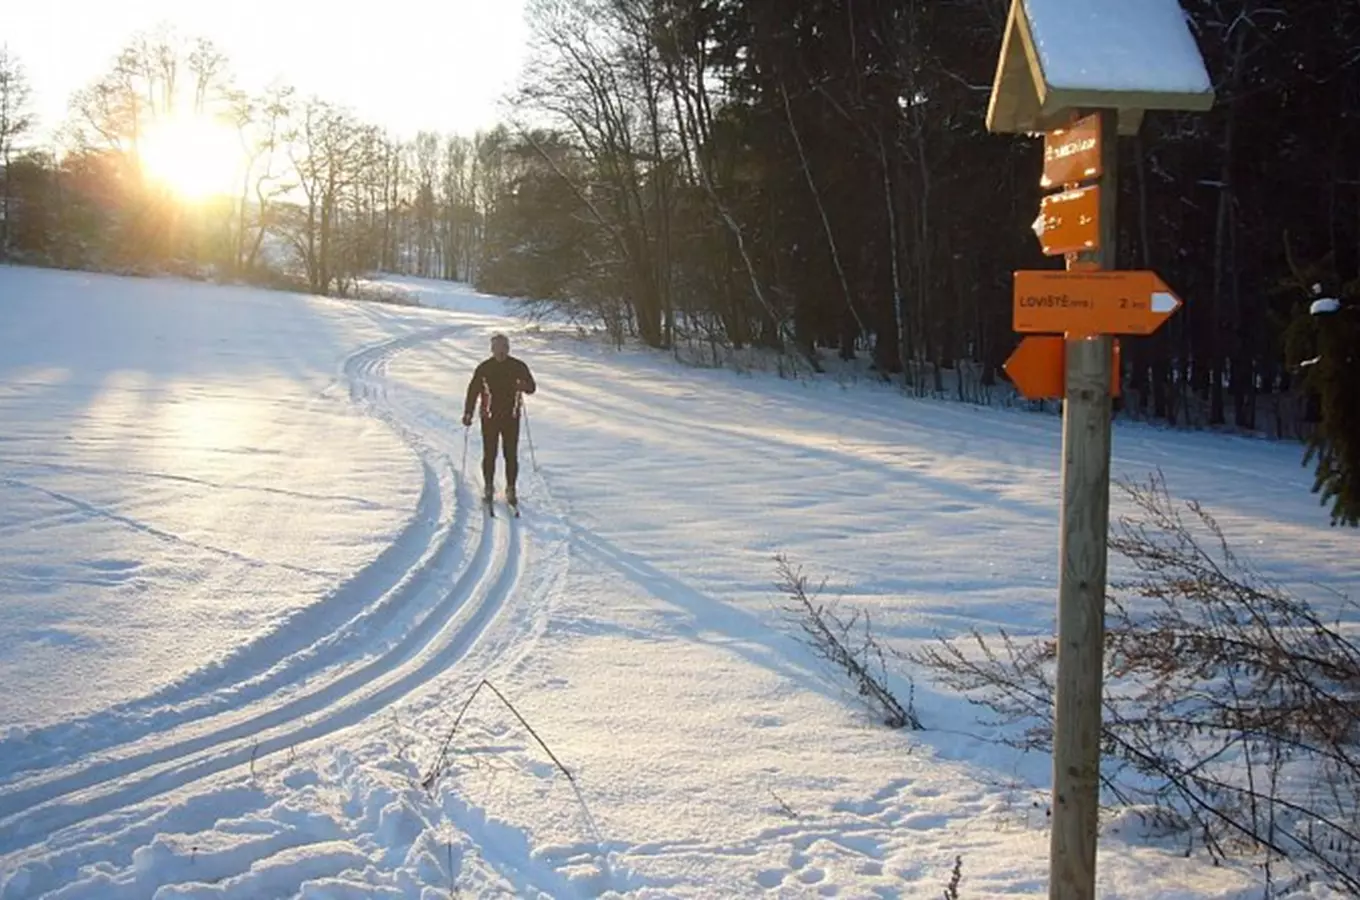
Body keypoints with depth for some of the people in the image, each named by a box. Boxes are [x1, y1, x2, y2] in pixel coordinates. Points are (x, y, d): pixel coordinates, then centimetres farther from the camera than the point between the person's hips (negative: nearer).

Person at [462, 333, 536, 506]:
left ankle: (511, 490, 10)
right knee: (489, 455, 3)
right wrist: (468, 414, 1)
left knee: (511, 455, 1)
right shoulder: (484, 368, 0)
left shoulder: (518, 367, 1)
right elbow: (473, 391, 5)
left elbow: (532, 387, 5)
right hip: (489, 418, 0)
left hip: (511, 417, 0)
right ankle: (489, 488, 18)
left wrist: (524, 386, -19)